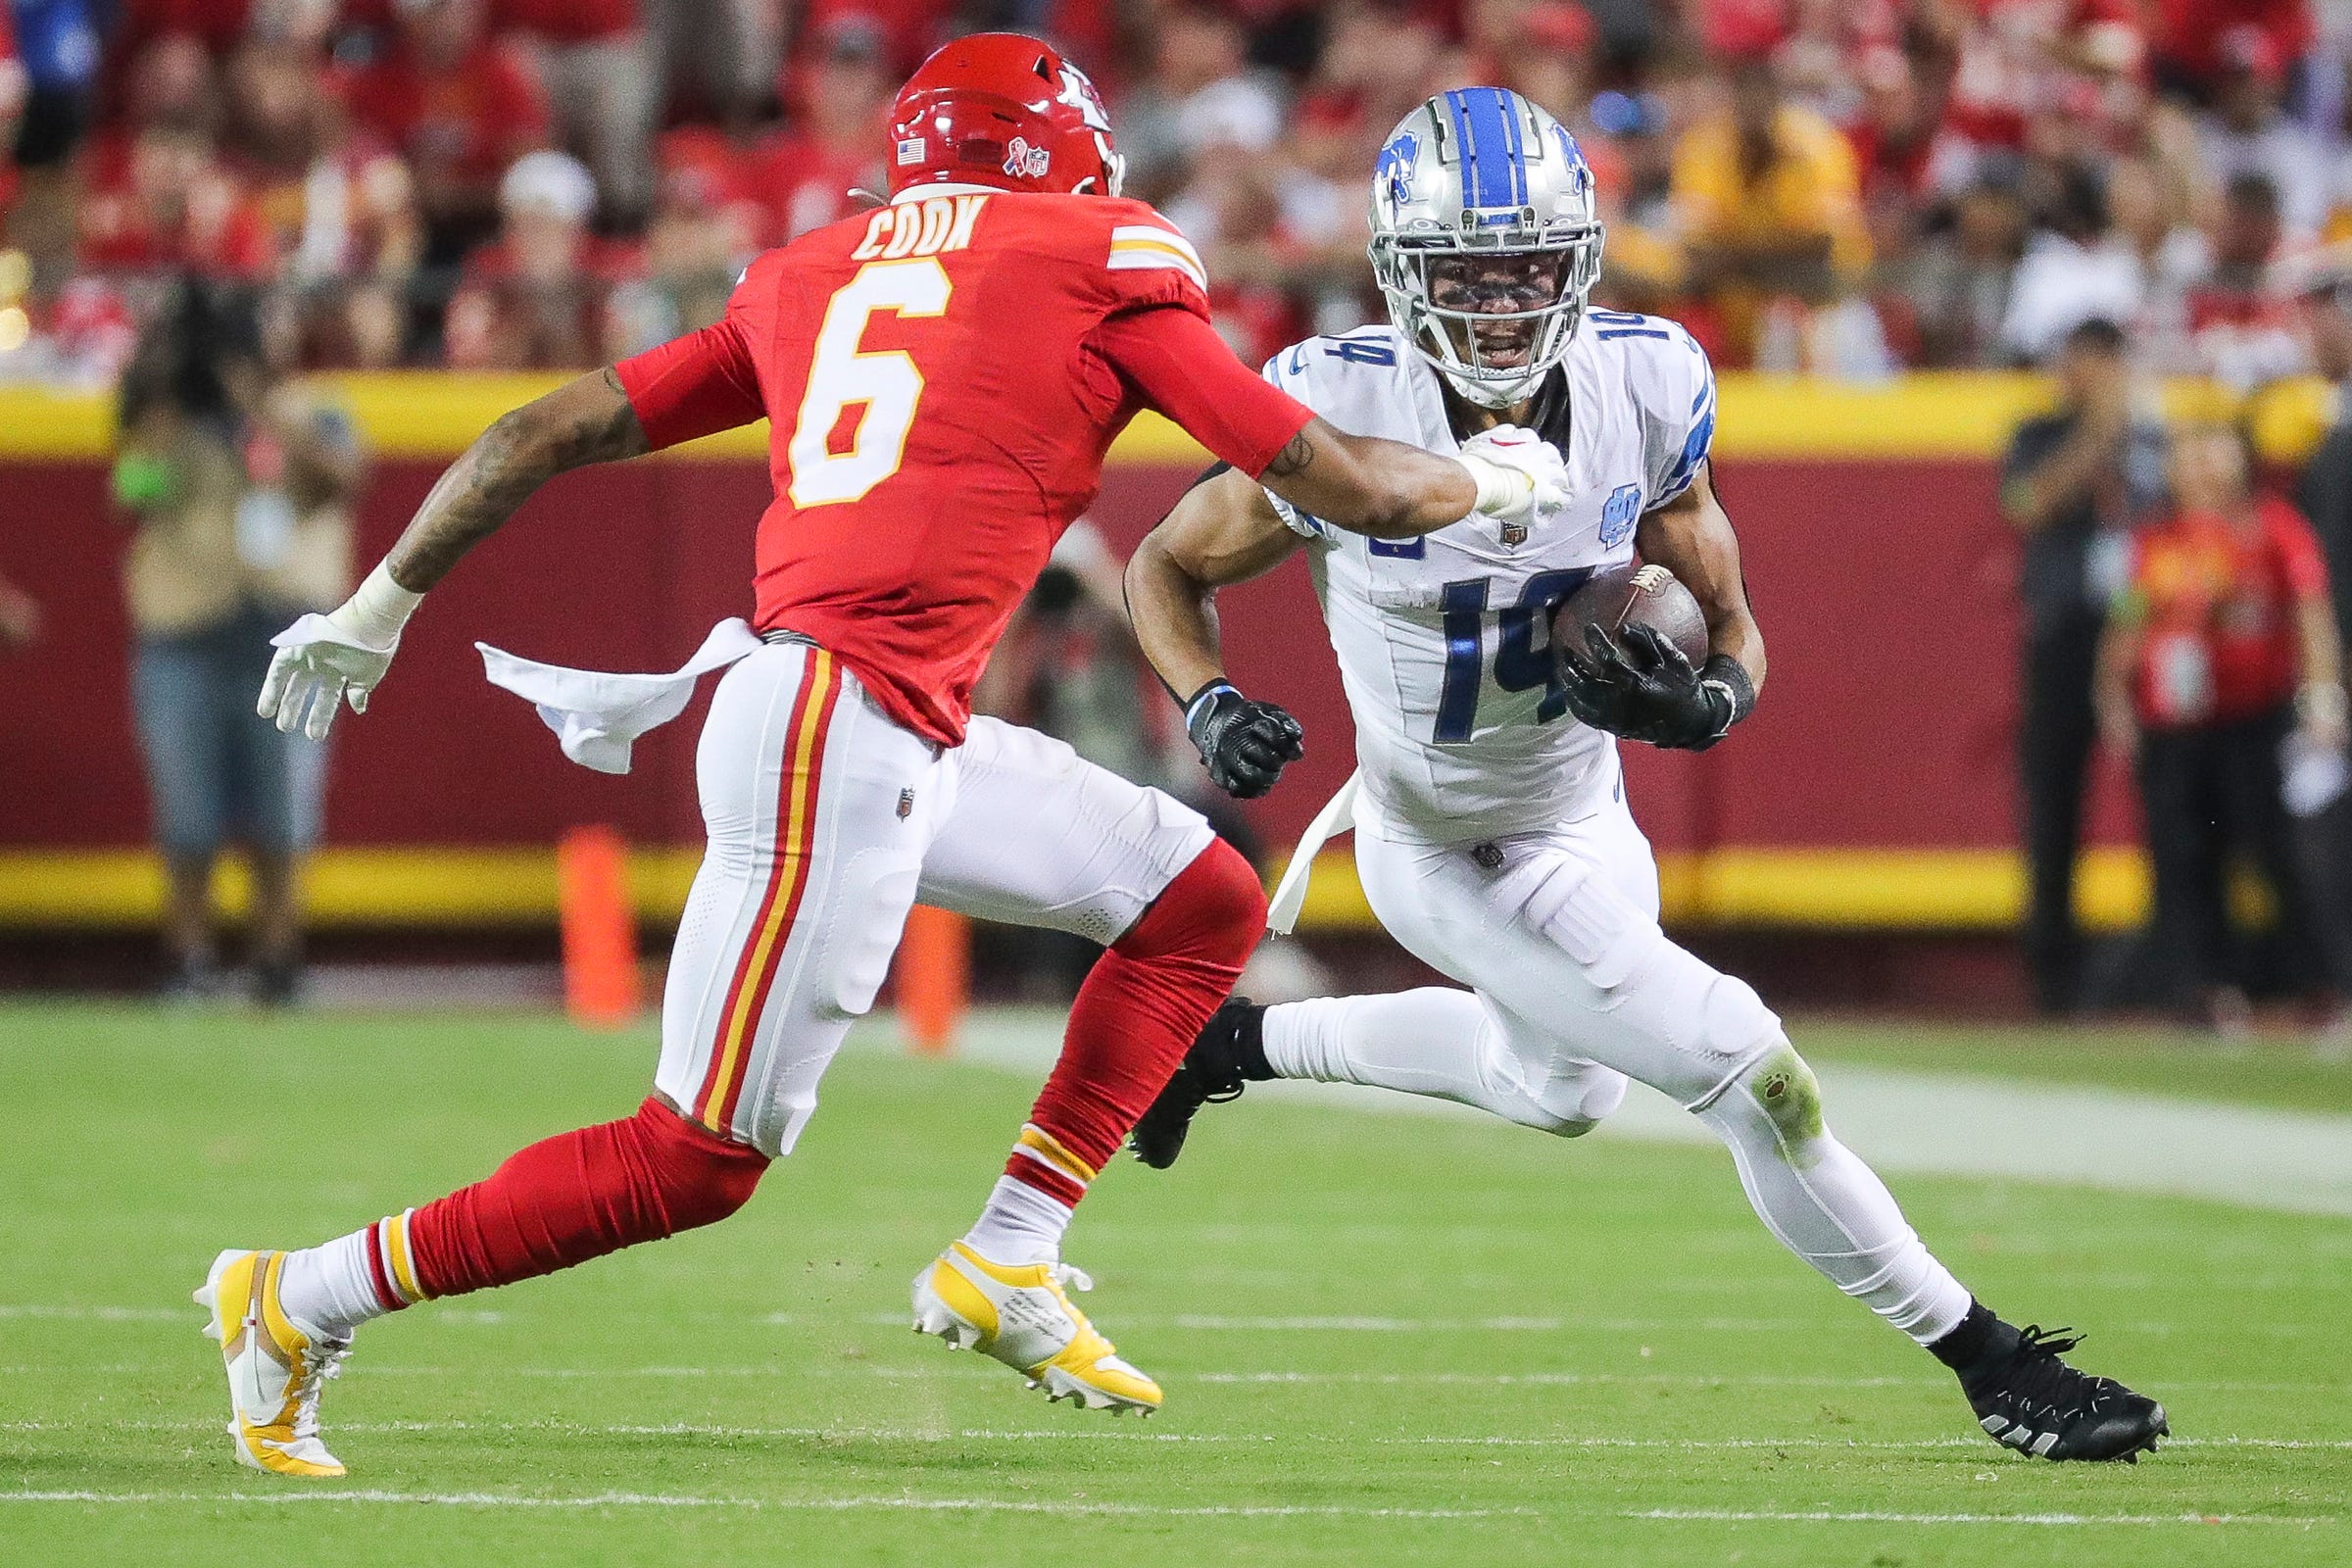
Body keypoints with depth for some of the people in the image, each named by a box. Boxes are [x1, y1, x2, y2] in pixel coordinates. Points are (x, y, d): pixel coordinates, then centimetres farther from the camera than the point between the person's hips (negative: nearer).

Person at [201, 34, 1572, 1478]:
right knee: (697, 1161, -4)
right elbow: (1344, 489, 2)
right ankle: (308, 1298, 3)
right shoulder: (1105, 266, 1)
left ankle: (1009, 1264, 16)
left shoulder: (811, 278, 18)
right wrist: (1496, 481, 22)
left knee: (1204, 903, 17)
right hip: (840, 736, -9)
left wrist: (380, 609, 29)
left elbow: (546, 435, 18)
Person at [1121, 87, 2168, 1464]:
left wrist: (1699, 700, -29)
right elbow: (1168, 568, -9)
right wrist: (1213, 705, -27)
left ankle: (1239, 1044, 53)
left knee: (1559, 1087, 34)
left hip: (1584, 819, 6)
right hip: (1443, 855, -6)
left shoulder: (1645, 388, -18)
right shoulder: (1341, 415, -27)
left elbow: (1732, 630, -7)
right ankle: (1991, 1367, -3)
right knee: (1748, 1069, -17)